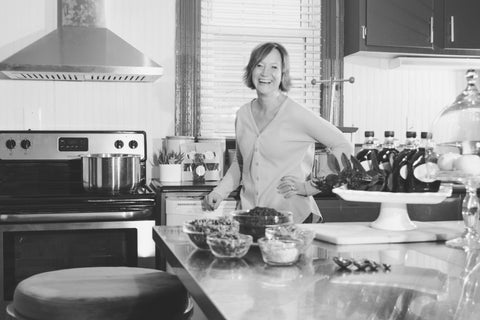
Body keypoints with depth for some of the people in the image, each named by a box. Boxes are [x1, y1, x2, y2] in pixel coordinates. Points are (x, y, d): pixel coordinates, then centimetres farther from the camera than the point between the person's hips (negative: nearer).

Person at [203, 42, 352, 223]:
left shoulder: (297, 115, -9)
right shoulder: (243, 114, 7)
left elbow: (343, 148, -4)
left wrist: (308, 186, -7)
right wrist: (219, 193, 10)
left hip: (292, 218, -4)